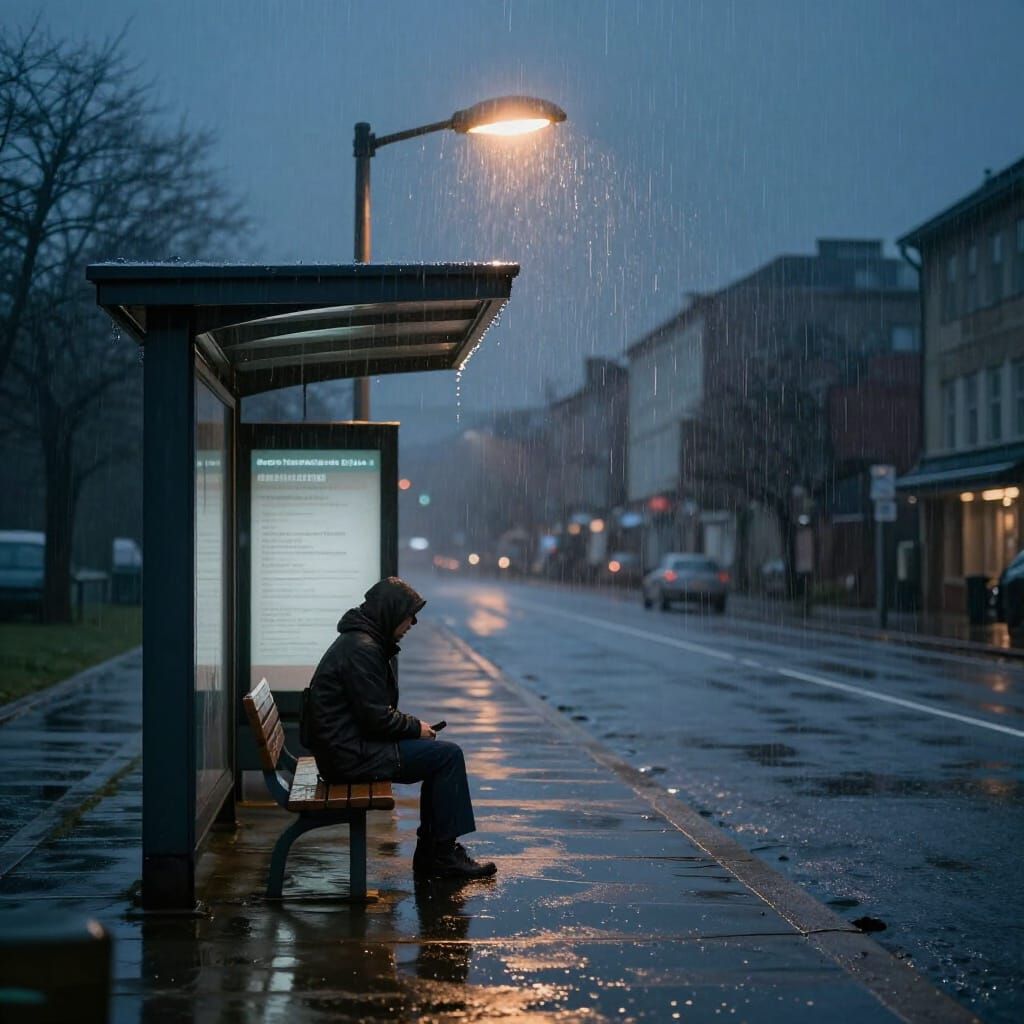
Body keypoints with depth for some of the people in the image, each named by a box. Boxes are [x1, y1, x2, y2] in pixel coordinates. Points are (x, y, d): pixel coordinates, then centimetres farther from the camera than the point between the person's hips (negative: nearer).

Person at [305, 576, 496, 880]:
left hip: (348, 746, 11)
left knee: (441, 754, 14)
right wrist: (415, 728, -5)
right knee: (448, 755, -11)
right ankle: (444, 854, -5)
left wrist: (412, 725, 10)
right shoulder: (362, 649, -19)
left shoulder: (360, 640, 15)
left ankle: (430, 851, 14)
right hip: (350, 755, -11)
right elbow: (376, 718, -21)